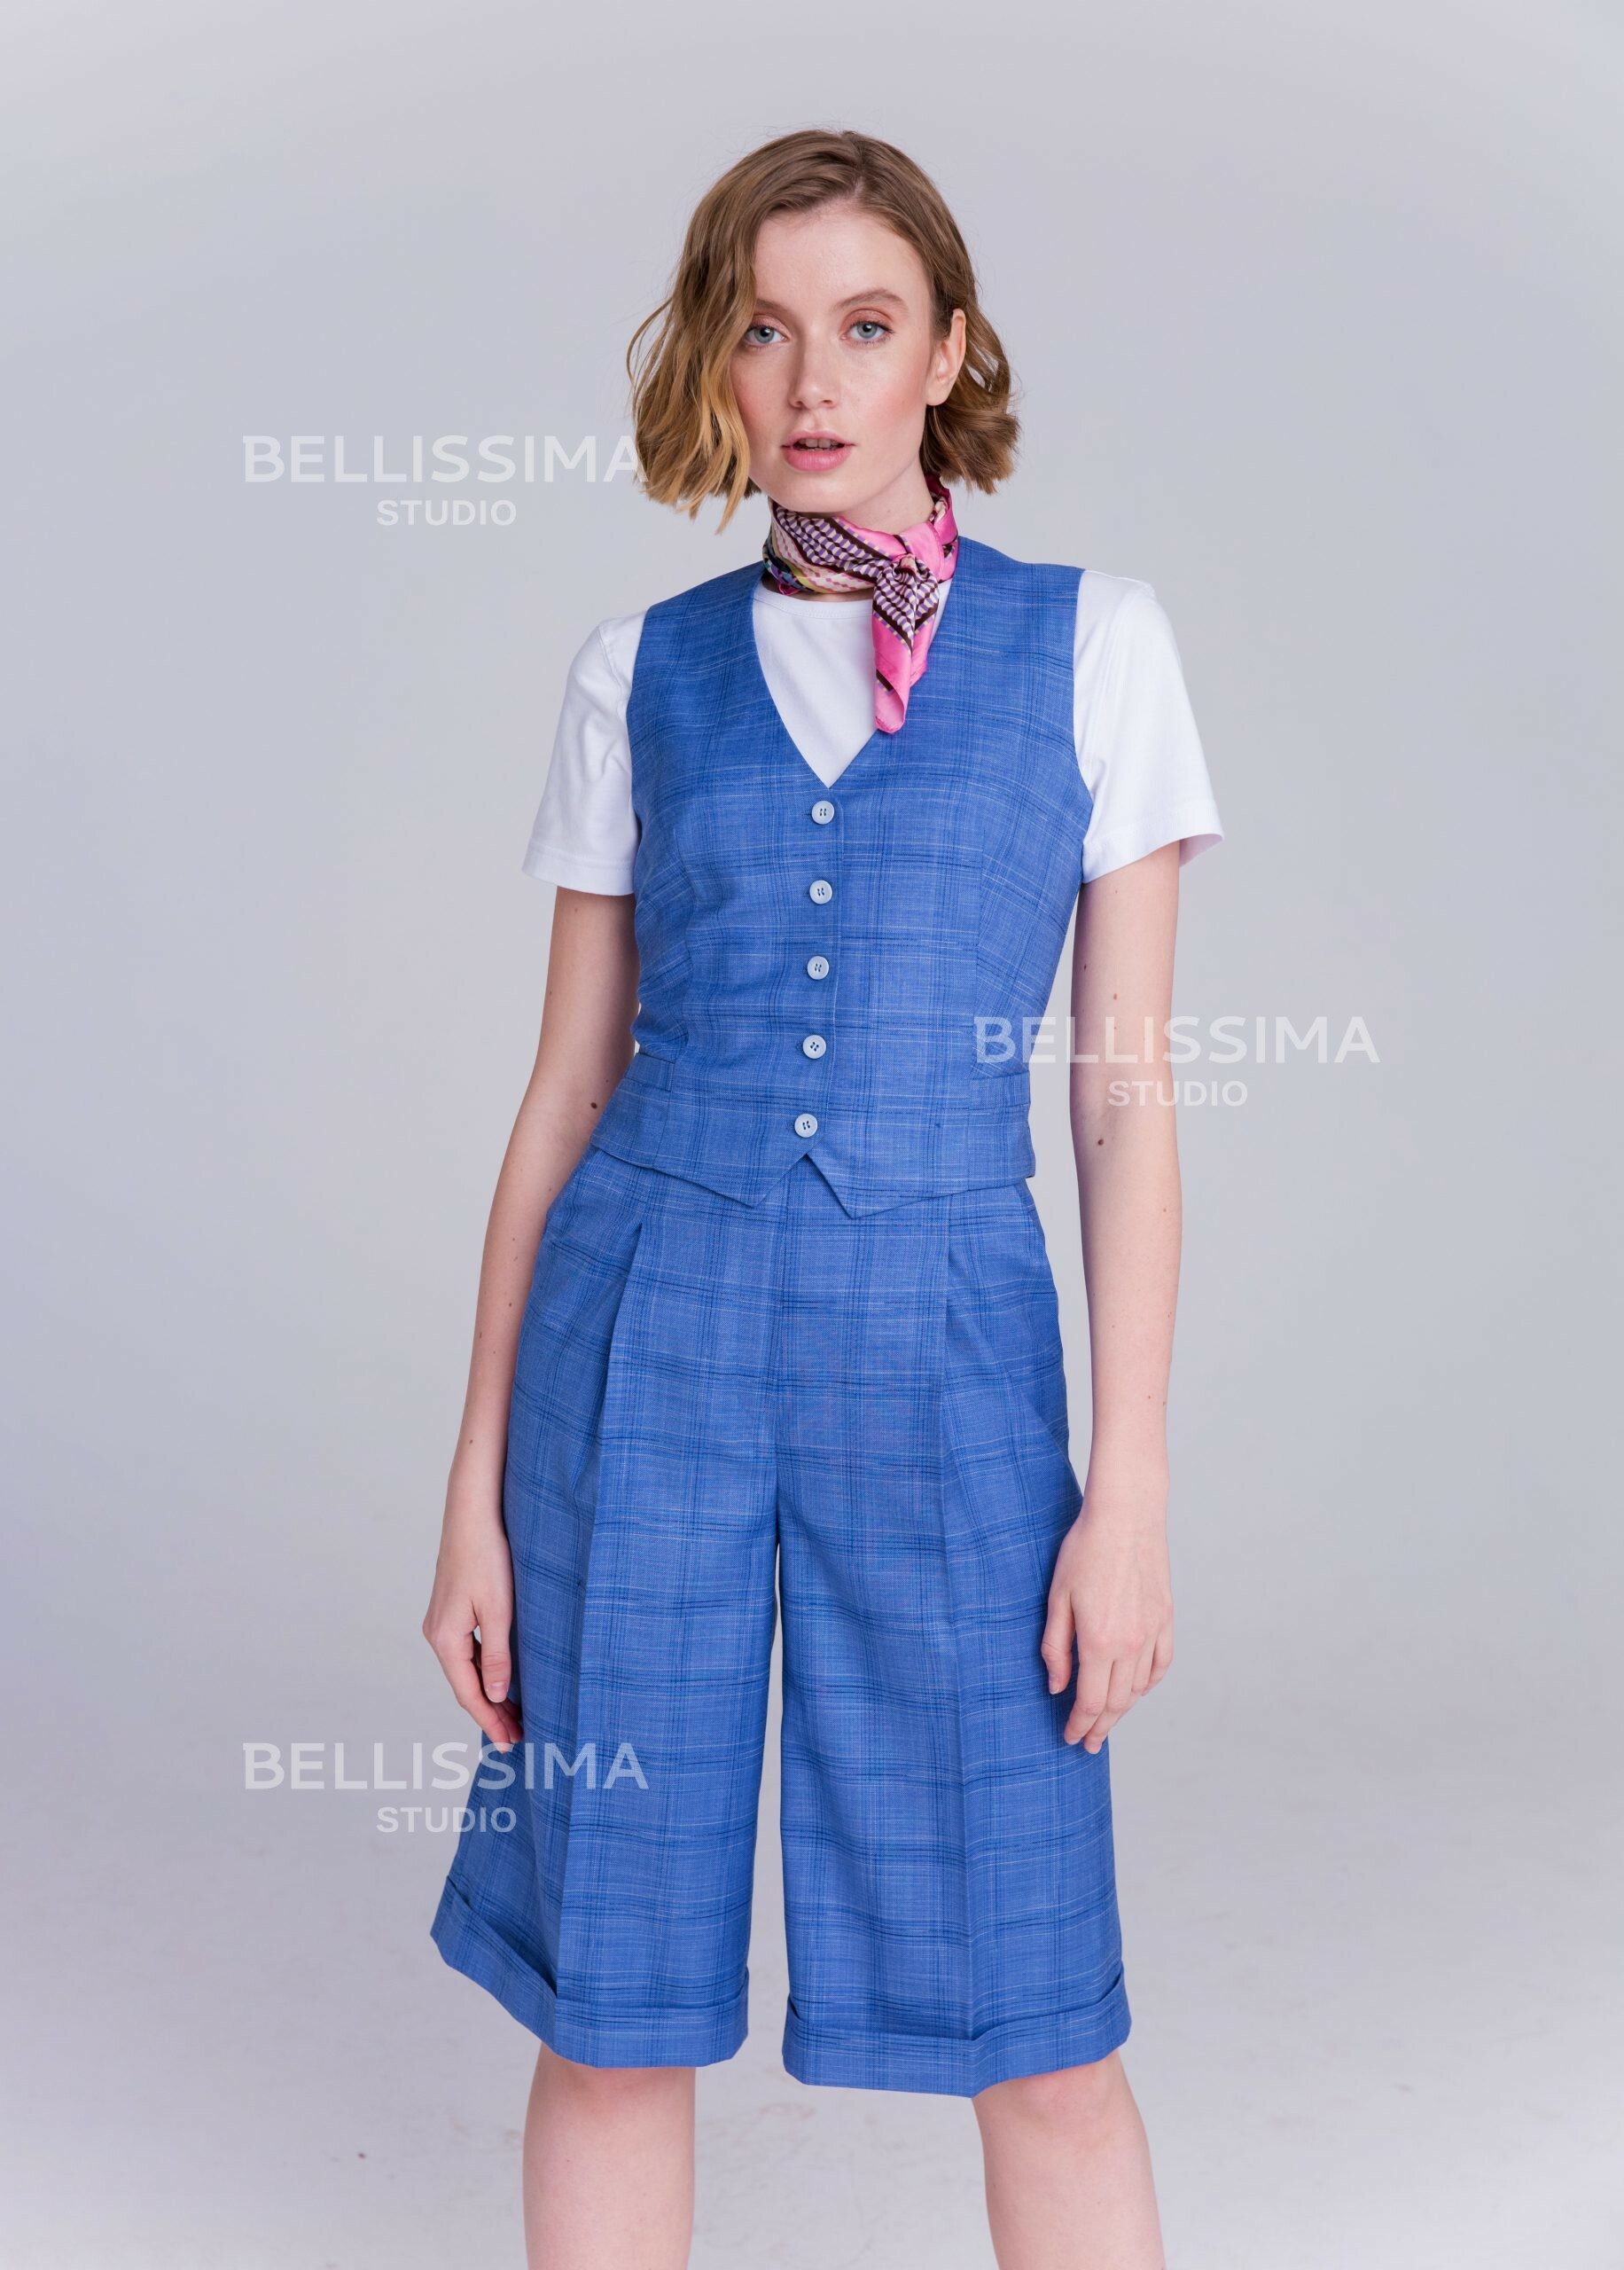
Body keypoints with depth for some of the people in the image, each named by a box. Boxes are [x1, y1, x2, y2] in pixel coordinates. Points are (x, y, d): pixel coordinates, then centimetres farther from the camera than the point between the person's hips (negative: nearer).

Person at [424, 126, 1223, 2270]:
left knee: (1040, 2031, 4)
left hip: (943, 1353, -1)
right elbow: (569, 1086, 8)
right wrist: (480, 1486, 6)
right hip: (648, 1331, 2)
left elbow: (1126, 1091, 2)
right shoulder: (644, 672, 7)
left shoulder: (1092, 643, 4)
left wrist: (1132, 1482, -2)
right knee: (611, 2013, 8)